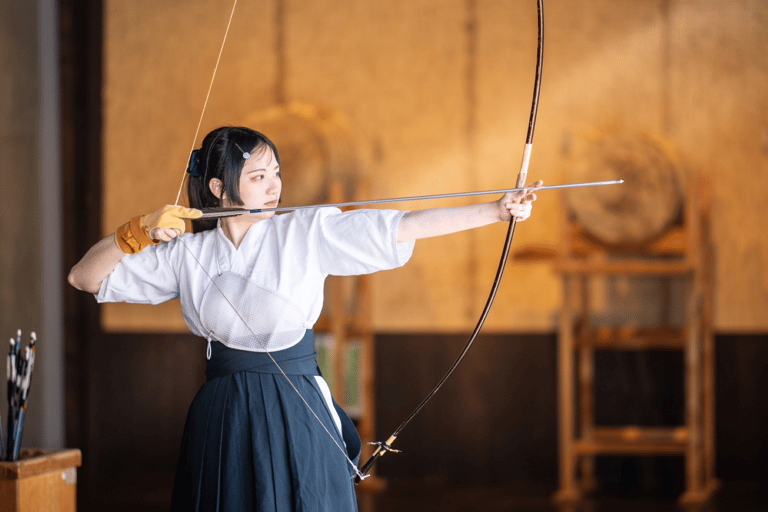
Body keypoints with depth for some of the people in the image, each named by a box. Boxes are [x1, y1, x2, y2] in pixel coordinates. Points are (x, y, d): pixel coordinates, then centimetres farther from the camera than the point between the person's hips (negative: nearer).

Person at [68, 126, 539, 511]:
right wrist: (140, 232, -7)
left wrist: (498, 211, -18)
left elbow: (406, 227, -10)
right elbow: (84, 277, 8)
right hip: (223, 423, 1)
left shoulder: (306, 232, -2)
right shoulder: (187, 253, 3)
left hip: (297, 415, -1)